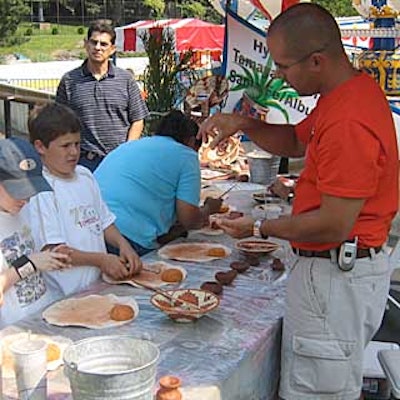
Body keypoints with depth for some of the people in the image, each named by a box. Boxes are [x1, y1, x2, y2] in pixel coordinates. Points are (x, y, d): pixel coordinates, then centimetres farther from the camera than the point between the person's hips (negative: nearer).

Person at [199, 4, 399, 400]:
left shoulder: (348, 124, -27)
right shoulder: (352, 90, 7)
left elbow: (336, 223, -25)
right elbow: (296, 141, 19)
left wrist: (260, 228, -12)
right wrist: (244, 124, 1)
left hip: (337, 275, -10)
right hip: (344, 266, 10)